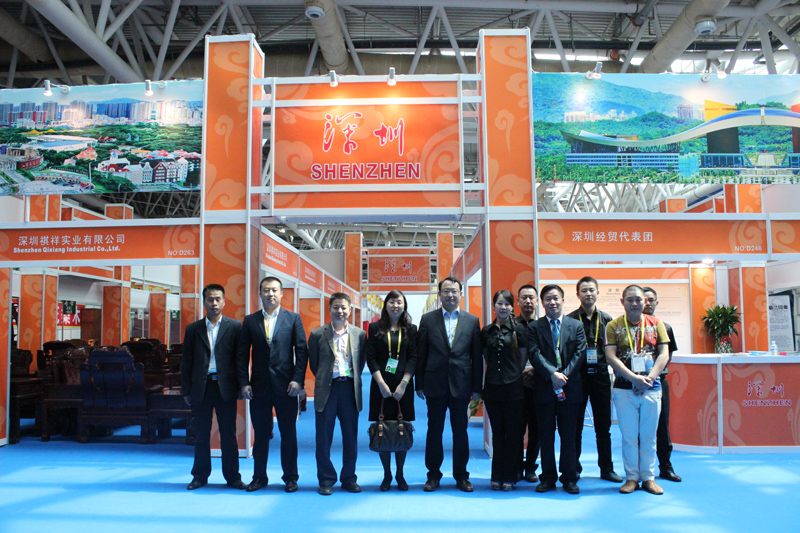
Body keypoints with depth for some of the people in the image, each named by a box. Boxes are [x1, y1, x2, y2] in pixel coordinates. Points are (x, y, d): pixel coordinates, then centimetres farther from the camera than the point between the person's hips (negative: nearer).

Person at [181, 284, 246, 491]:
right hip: (201, 387, 2)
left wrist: (240, 386, -3)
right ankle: (200, 476, 21)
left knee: (229, 434, 4)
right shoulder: (193, 329, 8)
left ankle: (232, 476, 14)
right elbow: (186, 362, 8)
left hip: (225, 387, -2)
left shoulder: (234, 327, 3)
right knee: (201, 435, 9)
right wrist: (186, 390, 4)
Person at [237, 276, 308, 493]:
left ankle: (290, 477, 18)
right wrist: (244, 382, -2)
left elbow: (301, 351, 0)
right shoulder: (250, 320, 7)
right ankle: (259, 477, 22)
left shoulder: (293, 318, 4)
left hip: (285, 386, -1)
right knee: (260, 434, 9)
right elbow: (242, 354, 6)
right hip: (259, 387, 1)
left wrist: (298, 379, -9)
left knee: (288, 434, 5)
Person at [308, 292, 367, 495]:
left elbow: (362, 361, 12)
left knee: (351, 437, 7)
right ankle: (326, 480, 16)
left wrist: (354, 379, 7)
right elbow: (313, 363, 9)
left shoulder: (359, 334, 6)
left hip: (350, 389, 1)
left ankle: (349, 478, 21)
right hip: (327, 390, -1)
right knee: (324, 437, 4)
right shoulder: (318, 335, 2)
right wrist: (324, 380, 9)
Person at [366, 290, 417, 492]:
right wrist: (382, 384, -10)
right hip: (381, 386, 0)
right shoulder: (375, 328, 4)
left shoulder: (411, 329, 6)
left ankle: (400, 474, 15)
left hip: (403, 386, 0)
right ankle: (387, 474, 13)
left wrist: (403, 384, -10)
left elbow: (413, 358, 0)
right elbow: (371, 358, -1)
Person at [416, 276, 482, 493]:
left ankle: (461, 476, 21)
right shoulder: (428, 319, 3)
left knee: (460, 432, 8)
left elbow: (477, 356, 5)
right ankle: (433, 475, 20)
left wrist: (476, 387, 1)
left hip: (461, 385, 0)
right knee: (434, 431, 7)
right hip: (435, 385, 0)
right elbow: (421, 353, 4)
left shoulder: (472, 321, 5)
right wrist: (419, 384, 1)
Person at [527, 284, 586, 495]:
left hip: (570, 389, 0)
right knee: (546, 436, 6)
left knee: (568, 436, 6)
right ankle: (548, 478, 16)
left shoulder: (576, 326, 8)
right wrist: (553, 374, -18)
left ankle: (569, 478, 18)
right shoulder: (534, 327, 5)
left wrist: (564, 375, -12)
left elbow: (580, 353, -1)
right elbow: (535, 354, -6)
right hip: (544, 389, 0)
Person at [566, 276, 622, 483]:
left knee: (603, 426, 9)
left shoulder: (606, 319, 7)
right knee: (575, 425, 5)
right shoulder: (570, 319, -1)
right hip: (577, 376, -2)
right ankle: (573, 468, 17)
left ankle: (606, 468, 20)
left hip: (600, 375, 2)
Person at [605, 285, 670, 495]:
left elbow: (664, 354, 2)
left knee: (649, 436, 7)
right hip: (624, 389, -1)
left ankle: (649, 477, 17)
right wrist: (634, 378, -15)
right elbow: (611, 356, -6)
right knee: (629, 436, 4)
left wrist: (649, 377, -12)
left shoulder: (656, 324, 6)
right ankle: (631, 477, 14)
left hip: (651, 388, 1)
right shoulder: (613, 326, 1)